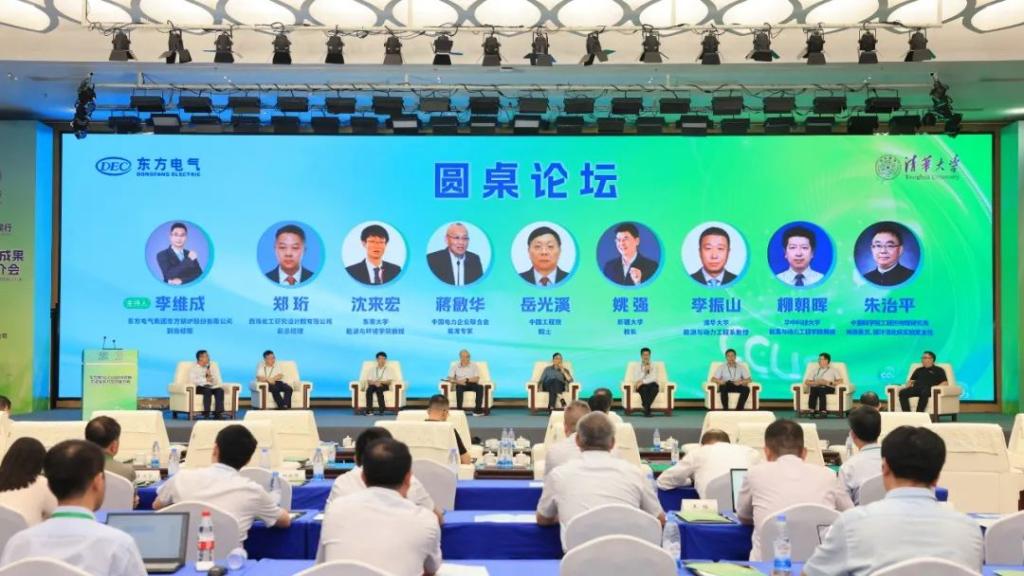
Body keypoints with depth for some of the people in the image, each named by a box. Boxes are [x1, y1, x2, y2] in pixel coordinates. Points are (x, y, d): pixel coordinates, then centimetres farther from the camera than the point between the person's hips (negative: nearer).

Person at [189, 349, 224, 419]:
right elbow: (193, 380, -11)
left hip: (212, 387, 4)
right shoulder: (193, 368, 6)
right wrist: (205, 379, -16)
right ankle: (206, 414, -36)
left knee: (220, 390, -27)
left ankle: (218, 413, -32)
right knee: (207, 390, -36)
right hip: (199, 387, -4)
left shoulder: (211, 368, 18)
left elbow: (217, 382, 10)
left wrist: (210, 376, -7)